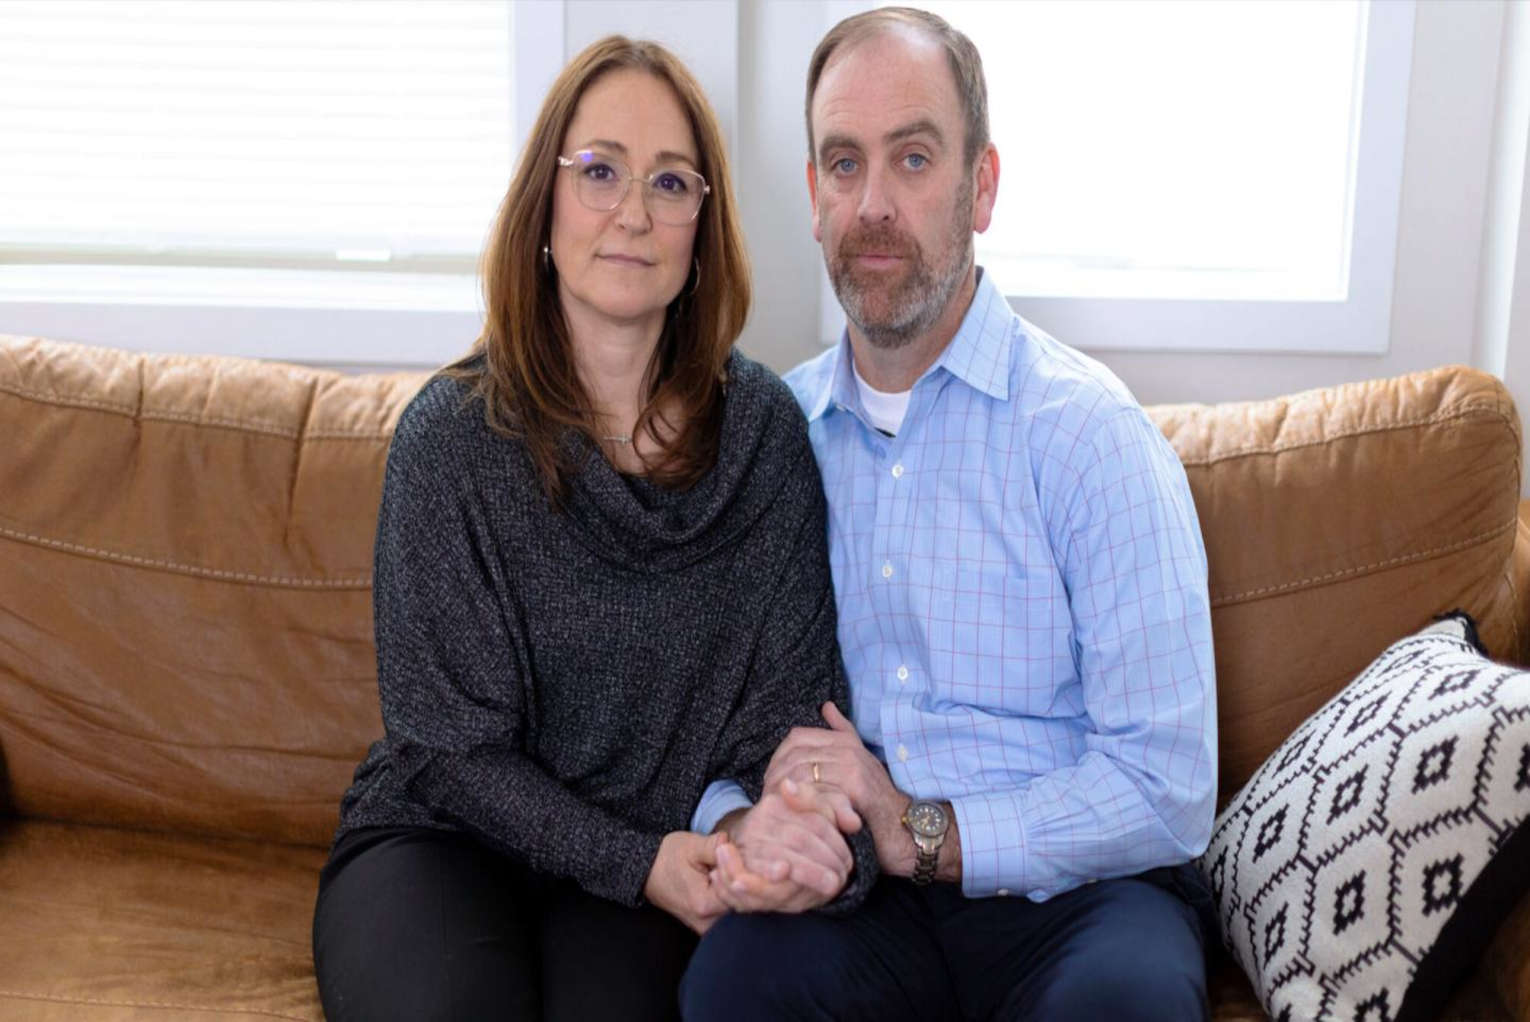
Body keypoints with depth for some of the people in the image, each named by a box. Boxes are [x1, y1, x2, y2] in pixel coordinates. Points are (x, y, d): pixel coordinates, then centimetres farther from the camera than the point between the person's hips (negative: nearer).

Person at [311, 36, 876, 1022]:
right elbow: (454, 746, -7)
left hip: (666, 860, 1)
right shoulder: (451, 435, -10)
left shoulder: (763, 428, -5)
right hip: (447, 837, 0)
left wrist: (794, 820, -26)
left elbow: (793, 693, -3)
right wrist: (635, 859, -19)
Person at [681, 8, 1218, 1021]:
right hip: (859, 894, 2)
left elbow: (1169, 791, -12)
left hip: (1069, 892, -1)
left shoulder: (1089, 432, -9)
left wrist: (922, 835, -17)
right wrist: (745, 829, -11)